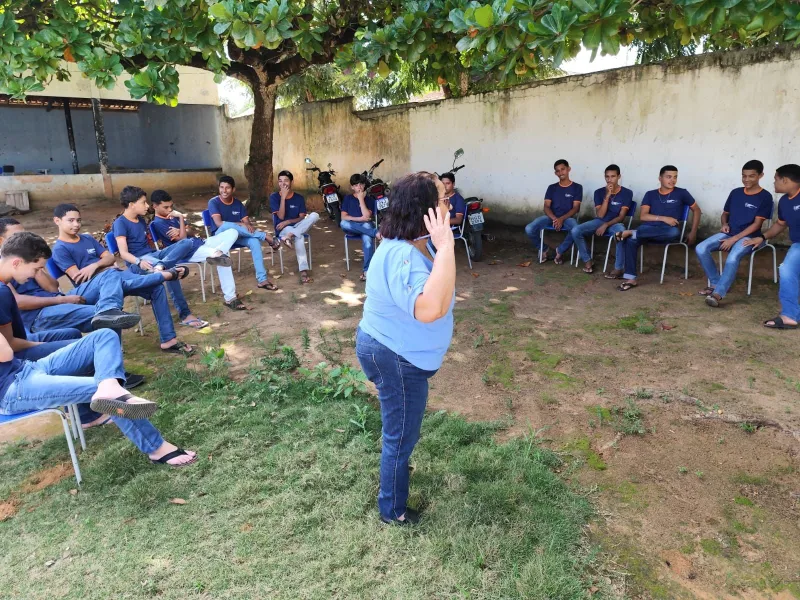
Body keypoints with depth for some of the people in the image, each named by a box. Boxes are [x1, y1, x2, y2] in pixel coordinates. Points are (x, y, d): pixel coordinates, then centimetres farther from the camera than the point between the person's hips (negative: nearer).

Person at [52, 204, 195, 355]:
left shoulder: (87, 239, 21)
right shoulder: (59, 249, 2)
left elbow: (111, 258, 13)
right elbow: (79, 278, -8)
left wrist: (95, 265, -6)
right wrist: (103, 269, -6)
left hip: (113, 276, 6)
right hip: (88, 289, -6)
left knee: (156, 287, -14)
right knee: (111, 275, -41)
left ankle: (168, 339, -18)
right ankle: (165, 274, -26)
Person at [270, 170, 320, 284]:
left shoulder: (299, 198, 3)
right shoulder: (274, 197, -3)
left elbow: (302, 218, -1)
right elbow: (281, 216, -13)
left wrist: (288, 222, -17)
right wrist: (283, 197, -18)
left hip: (297, 226, 3)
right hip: (282, 229, -3)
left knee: (314, 215, -25)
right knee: (299, 236, -38)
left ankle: (289, 236, -37)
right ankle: (303, 271, -45)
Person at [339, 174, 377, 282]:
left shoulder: (369, 199, 8)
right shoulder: (348, 198, 11)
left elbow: (367, 216, -9)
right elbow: (343, 217, -1)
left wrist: (361, 199, -7)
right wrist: (359, 219, -13)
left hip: (366, 226, -1)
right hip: (352, 228, 2)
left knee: (368, 240, -38)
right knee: (343, 223, -35)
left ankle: (367, 270, -37)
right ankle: (376, 232, -35)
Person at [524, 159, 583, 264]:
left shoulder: (577, 187, 6)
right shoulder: (552, 187, 12)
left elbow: (576, 208, -3)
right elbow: (546, 207, 2)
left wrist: (561, 219, -19)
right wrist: (554, 219, -19)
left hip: (567, 217, -2)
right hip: (551, 217, 2)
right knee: (529, 229, -26)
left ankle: (560, 251, -8)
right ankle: (544, 250, 2)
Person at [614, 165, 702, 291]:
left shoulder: (681, 193, 10)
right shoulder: (650, 194, 13)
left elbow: (696, 210, 18)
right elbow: (643, 216, 1)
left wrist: (693, 232, 9)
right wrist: (663, 218, -12)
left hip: (667, 232, -1)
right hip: (648, 229, 1)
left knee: (675, 232, -40)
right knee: (630, 240, -32)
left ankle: (631, 232, -35)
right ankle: (631, 278, -30)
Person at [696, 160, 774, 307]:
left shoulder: (765, 197, -5)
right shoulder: (735, 193, 11)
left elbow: (757, 224, -10)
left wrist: (734, 239, -18)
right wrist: (724, 224, -1)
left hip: (748, 237, -5)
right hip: (729, 233, 5)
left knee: (733, 258, -36)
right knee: (701, 249, -20)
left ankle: (718, 293, -38)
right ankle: (716, 283, -7)